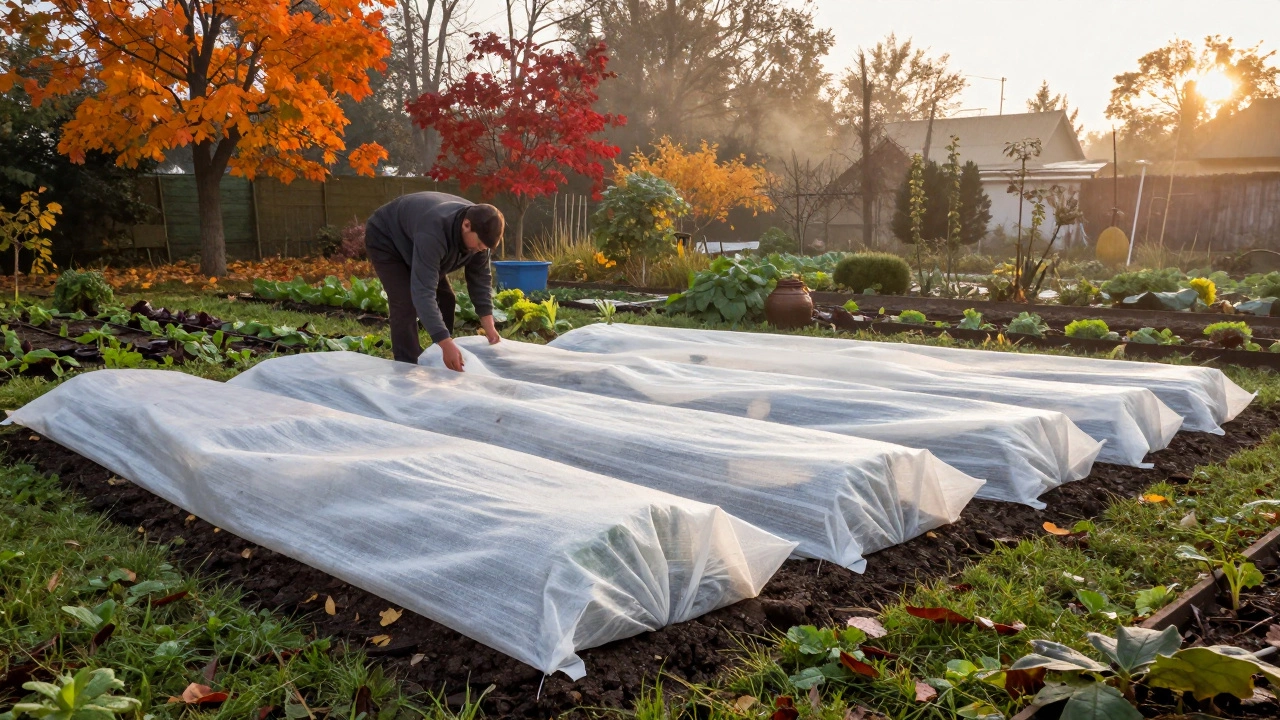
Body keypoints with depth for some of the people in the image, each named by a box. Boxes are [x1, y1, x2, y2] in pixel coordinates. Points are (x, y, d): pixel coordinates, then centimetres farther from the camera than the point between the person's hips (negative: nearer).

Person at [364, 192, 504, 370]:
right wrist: (446, 344, -54)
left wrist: (489, 326, -20)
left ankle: (445, 364, 14)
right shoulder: (433, 233, -45)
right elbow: (423, 292, -49)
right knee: (406, 305, -20)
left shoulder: (479, 230, -21)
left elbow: (480, 277, -11)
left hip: (414, 242, 8)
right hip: (385, 239, -7)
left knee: (446, 299, 3)